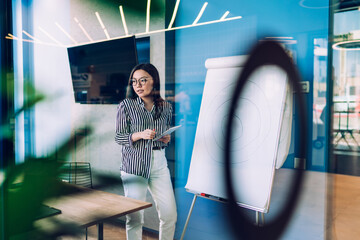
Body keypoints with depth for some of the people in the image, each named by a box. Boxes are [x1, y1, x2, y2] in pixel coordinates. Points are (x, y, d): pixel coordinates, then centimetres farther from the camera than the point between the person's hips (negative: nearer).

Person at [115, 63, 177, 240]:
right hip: (134, 165, -3)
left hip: (159, 164, 3)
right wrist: (140, 135, -18)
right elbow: (119, 137, -2)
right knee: (135, 217, 3)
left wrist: (167, 139, -2)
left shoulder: (166, 107, 8)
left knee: (170, 214, 6)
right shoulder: (126, 105, -1)